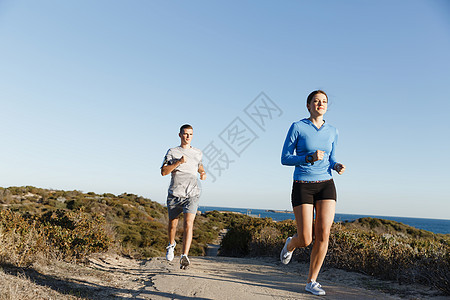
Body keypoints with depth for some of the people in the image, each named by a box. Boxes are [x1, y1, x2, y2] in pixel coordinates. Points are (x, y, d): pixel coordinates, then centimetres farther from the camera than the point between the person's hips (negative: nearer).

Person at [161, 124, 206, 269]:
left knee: (188, 224, -16)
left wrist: (203, 173, 9)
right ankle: (171, 245, 44)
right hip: (174, 194, 0)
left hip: (192, 194, 0)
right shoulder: (172, 152, 4)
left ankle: (184, 256, -16)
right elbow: (164, 171, -5)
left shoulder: (198, 153, 12)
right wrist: (178, 162, -17)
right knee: (172, 223, 15)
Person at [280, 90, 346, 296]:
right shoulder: (297, 127, -4)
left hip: (326, 186, 4)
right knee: (305, 240, -6)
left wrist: (338, 167, -6)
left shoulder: (332, 132, 9)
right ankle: (290, 244, 33)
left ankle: (311, 281, 10)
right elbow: (285, 159, -5)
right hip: (302, 187, -3)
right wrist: (310, 158, -20)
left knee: (323, 236, -7)